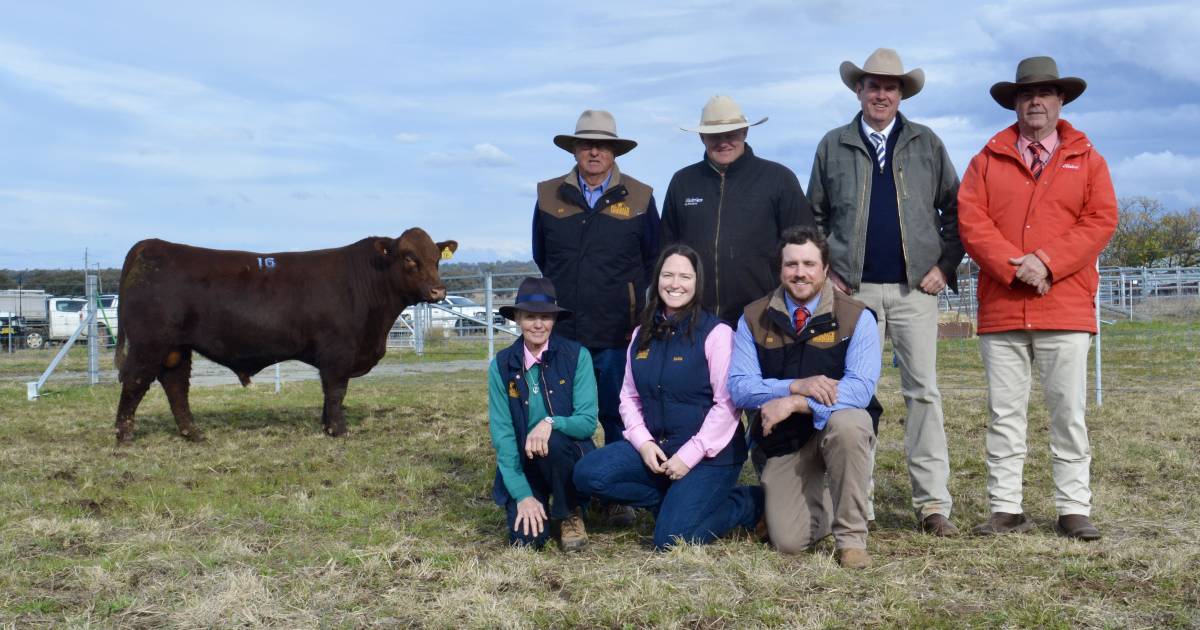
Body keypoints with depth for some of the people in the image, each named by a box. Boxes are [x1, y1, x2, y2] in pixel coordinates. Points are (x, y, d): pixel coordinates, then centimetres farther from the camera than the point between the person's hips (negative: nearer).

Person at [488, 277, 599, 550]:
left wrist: (551, 423, -34)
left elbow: (588, 421, -12)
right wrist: (522, 494, -15)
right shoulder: (502, 364, -4)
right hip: (522, 464, 1)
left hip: (569, 457, -1)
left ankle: (571, 513, -6)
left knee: (553, 441, -34)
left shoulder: (577, 356, -9)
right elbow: (501, 432, -7)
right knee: (526, 537, -20)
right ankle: (536, 503, 17)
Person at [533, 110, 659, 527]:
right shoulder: (549, 196, 8)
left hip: (618, 335, -1)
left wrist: (629, 297, 9)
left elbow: (654, 261, 11)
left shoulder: (639, 198, 5)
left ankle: (618, 499, 15)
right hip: (563, 333, 1)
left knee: (618, 418, 5)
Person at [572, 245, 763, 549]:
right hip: (655, 448, 6)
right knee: (588, 473, -15)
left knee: (670, 538, -19)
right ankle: (674, 500, 2)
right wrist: (643, 442, -8)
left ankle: (750, 503, 6)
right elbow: (629, 397, 9)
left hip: (709, 454, -6)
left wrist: (689, 455, -17)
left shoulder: (715, 332, -9)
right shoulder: (643, 334, 9)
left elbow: (727, 404, -14)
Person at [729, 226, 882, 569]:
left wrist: (795, 404, -29)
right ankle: (820, 502, 27)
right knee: (789, 542, -12)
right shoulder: (754, 318, -1)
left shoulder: (856, 317, -8)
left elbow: (861, 388, -21)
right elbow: (739, 387, -10)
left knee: (847, 422, -39)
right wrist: (795, 386, -26)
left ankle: (851, 537, -19)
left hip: (838, 423, -1)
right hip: (783, 438, 2)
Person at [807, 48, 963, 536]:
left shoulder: (926, 143, 10)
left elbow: (954, 208, 11)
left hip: (915, 288, 0)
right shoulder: (833, 146, 10)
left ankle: (932, 504, 2)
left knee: (923, 393, -2)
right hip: (854, 290, 0)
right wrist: (825, 272, 3)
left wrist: (945, 265, 0)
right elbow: (814, 216, 13)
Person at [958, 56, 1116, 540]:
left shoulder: (1086, 159, 11)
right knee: (1003, 414, 3)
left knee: (1069, 413, 0)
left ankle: (1074, 510, 8)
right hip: (1001, 307, 1)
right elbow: (971, 220, 1)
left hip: (1066, 308, -1)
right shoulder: (988, 159, 12)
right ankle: (1006, 509, 10)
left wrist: (1046, 263, -12)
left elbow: (1101, 221, 1)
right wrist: (1014, 267, -12)